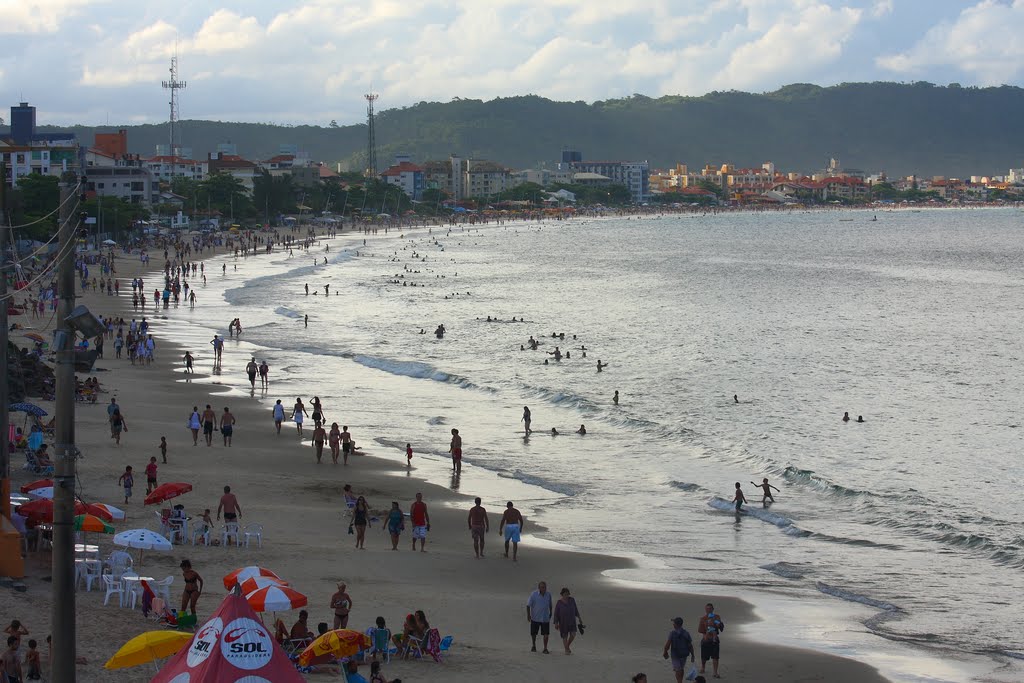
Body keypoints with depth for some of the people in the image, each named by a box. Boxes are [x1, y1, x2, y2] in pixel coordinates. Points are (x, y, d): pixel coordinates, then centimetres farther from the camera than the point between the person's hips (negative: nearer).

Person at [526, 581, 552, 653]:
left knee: (546, 634, -7)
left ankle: (545, 649, 0)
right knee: (533, 633, 10)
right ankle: (534, 645, 35)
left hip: (545, 618, 1)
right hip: (535, 618, -1)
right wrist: (528, 615, -13)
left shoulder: (548, 595, -1)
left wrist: (550, 613, 23)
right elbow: (528, 605, -7)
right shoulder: (534, 594, -12)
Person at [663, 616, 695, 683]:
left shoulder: (672, 633, -16)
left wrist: (665, 652, -2)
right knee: (681, 669, 23)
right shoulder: (686, 633, -4)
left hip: (675, 655, -4)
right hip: (684, 654, 4)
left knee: (677, 670, 3)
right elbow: (690, 645, -3)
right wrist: (692, 655, 6)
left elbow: (667, 644, -18)